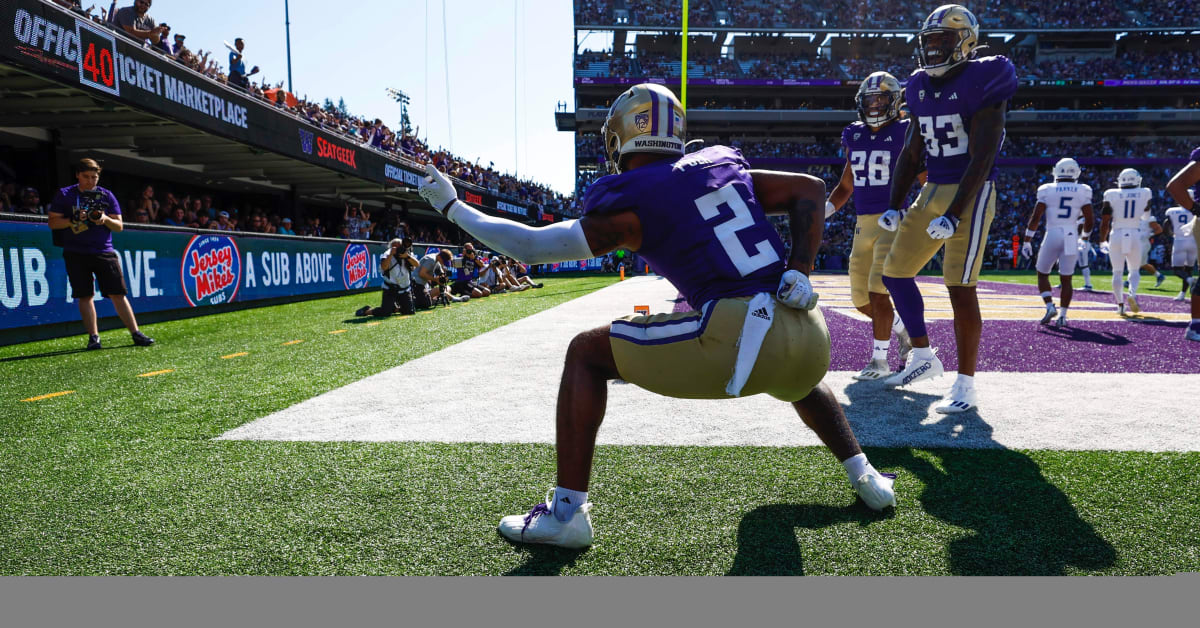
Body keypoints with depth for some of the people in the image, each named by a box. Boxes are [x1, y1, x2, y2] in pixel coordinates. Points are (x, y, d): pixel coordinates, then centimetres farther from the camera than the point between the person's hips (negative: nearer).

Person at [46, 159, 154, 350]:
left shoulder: (107, 196, 10)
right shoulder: (64, 195, 7)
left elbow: (119, 226, 9)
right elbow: (53, 222, 3)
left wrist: (105, 219, -12)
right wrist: (73, 220, -14)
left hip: (104, 251, 1)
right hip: (76, 253, 0)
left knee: (117, 293, -2)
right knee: (85, 296, -1)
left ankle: (136, 333, -1)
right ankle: (93, 336, 5)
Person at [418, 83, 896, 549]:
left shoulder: (629, 202, 2)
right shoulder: (722, 166, 18)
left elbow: (532, 247, 7)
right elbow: (811, 188, 17)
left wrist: (453, 207, 19)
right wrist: (798, 274, 10)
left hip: (736, 337, -7)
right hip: (809, 336, 7)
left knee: (586, 354, 9)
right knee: (798, 380, 45)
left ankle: (566, 512, 9)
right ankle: (865, 478, 40)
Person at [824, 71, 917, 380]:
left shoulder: (905, 135, -3)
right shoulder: (855, 137, 11)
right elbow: (845, 186, 20)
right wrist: (823, 211, 5)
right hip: (864, 224, 6)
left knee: (878, 293, -12)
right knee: (861, 299, 9)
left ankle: (879, 361, 1)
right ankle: (904, 331, 34)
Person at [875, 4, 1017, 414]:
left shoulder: (980, 83, -12)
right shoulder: (922, 88, 10)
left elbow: (981, 158, -17)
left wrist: (954, 214, -23)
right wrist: (894, 206, 6)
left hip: (971, 195, -8)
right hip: (933, 191, 8)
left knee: (960, 287, -10)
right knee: (895, 273, 9)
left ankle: (965, 385, 2)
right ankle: (924, 359, 24)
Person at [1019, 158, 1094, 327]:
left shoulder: (1048, 190, -1)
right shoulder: (1082, 192, 3)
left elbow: (1035, 217, -6)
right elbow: (1089, 221, 4)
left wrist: (1027, 241, 0)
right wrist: (1084, 239, 22)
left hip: (1052, 235, -1)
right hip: (1071, 237, 2)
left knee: (1042, 274, 14)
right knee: (1066, 279, 9)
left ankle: (1050, 306, -2)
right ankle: (1062, 315, 7)